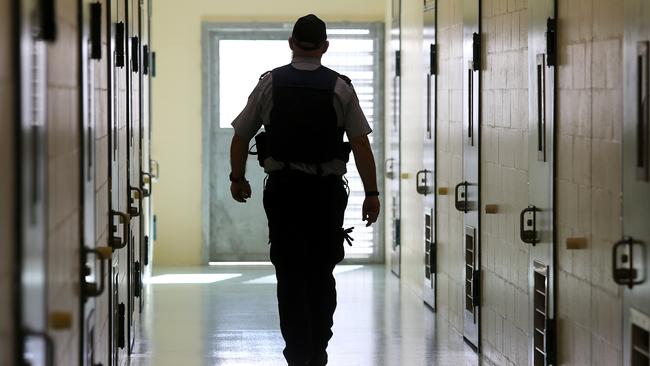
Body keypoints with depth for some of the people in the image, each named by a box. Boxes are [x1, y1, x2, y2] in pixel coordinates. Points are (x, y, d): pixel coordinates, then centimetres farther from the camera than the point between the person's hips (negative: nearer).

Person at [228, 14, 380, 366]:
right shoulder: (340, 88, -4)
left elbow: (240, 136, 2)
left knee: (290, 274, 5)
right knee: (321, 273, 14)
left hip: (282, 189, 0)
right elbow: (361, 144, -8)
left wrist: (237, 178, 16)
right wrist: (371, 193, -4)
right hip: (327, 191, 0)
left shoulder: (270, 83, -2)